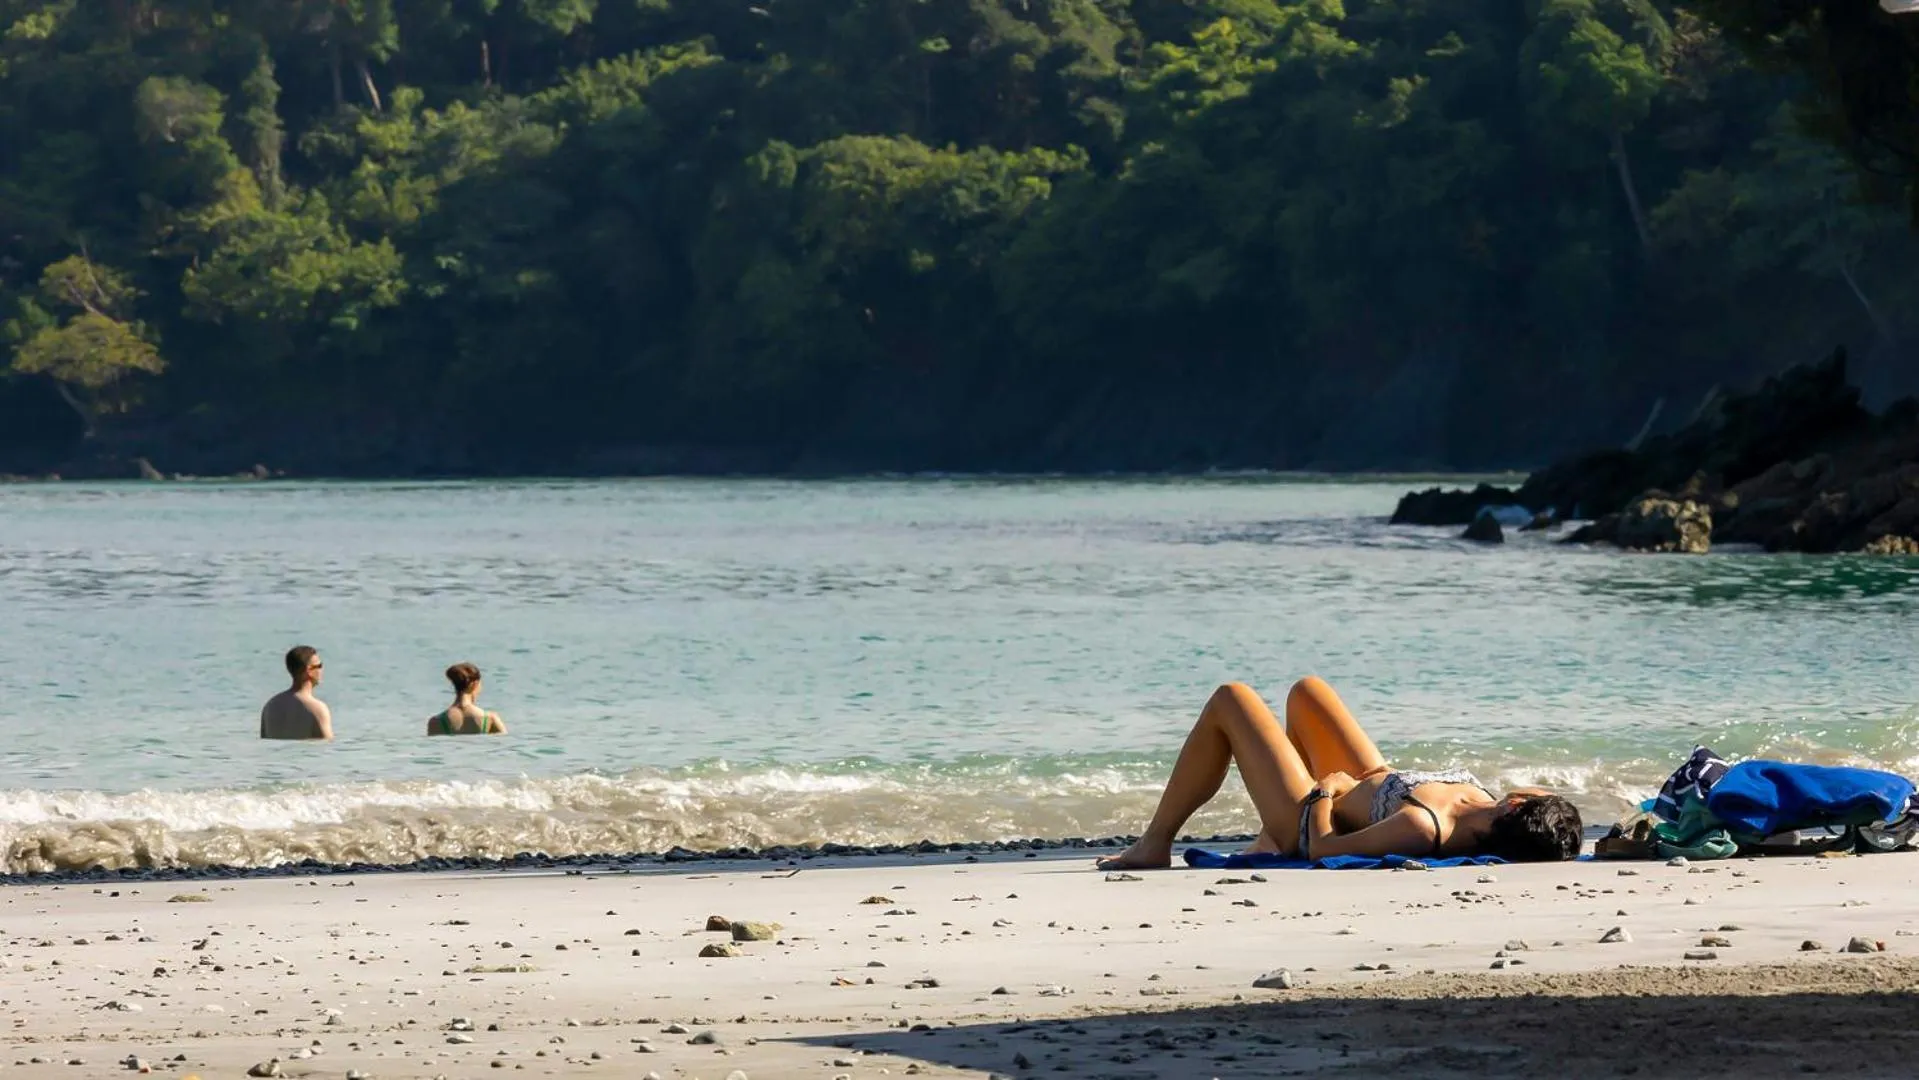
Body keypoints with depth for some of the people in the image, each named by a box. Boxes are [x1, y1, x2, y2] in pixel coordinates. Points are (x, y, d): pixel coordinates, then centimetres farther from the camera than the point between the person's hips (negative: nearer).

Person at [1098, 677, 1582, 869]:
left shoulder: (1421, 829, -47)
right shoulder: (1495, 819, -28)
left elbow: (1321, 848, -33)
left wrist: (1323, 792, -18)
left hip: (1312, 822, -7)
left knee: (1230, 699, 9)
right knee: (1306, 690, 26)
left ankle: (1155, 843, 25)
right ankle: (1269, 843, 36)